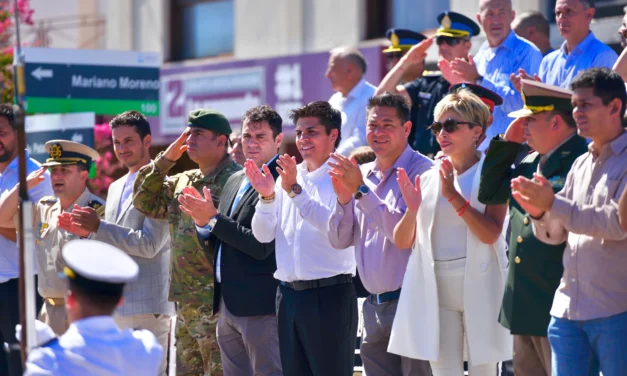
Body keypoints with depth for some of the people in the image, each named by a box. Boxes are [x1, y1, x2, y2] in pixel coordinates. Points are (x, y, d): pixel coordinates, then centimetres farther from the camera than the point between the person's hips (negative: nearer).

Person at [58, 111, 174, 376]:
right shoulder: (116, 188, 17)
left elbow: (150, 244, -18)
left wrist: (98, 227, -18)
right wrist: (86, 233, 2)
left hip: (146, 305, -8)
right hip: (115, 305, 8)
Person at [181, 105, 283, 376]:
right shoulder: (235, 181, 15)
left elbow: (262, 246, -21)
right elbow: (215, 248, 18)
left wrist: (214, 218, -16)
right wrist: (202, 220, -2)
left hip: (260, 306, -9)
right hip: (228, 305, 9)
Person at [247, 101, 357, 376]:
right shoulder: (286, 177, 12)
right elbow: (263, 235, 9)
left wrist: (294, 190, -22)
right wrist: (267, 197, -8)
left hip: (329, 295, -6)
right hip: (289, 294, 6)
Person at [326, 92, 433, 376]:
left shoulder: (421, 170, -10)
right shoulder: (362, 174, 12)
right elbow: (339, 240, 9)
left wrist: (361, 191, -19)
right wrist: (343, 198, -8)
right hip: (374, 306, 7)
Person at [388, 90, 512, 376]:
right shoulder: (428, 179, 10)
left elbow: (491, 233, -16)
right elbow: (402, 242, 7)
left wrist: (453, 196, -19)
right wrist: (412, 210, -12)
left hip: (479, 287, -4)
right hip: (435, 289, 4)